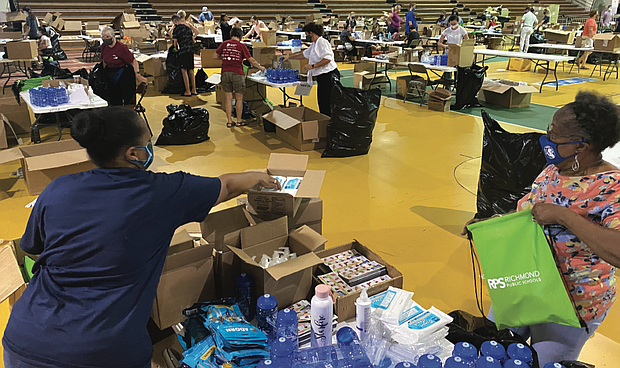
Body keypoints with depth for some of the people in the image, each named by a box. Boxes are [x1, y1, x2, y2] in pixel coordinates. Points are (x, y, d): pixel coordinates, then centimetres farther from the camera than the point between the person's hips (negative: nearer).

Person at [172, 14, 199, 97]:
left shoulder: (176, 29, -5)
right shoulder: (187, 24, 11)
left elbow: (175, 42, 0)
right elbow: (196, 31, 13)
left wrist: (176, 48, 18)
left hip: (183, 50, -7)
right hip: (191, 49, 7)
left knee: (184, 70, -2)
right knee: (191, 70, 12)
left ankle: (188, 91, -3)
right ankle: (194, 90, 13)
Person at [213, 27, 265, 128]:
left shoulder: (224, 44, 6)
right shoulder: (241, 46, -1)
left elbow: (215, 56, 7)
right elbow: (251, 60, 2)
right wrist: (261, 68, 16)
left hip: (225, 73, 3)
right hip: (237, 74, -3)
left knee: (228, 98, 8)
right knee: (239, 99, 8)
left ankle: (229, 121, 12)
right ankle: (239, 121, 15)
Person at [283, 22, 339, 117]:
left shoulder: (322, 42, -13)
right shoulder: (314, 44, 18)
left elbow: (327, 59, -23)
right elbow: (304, 54, 31)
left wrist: (312, 66, -20)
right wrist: (289, 56, 27)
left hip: (329, 76, -10)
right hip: (322, 76, 10)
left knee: (326, 103, -7)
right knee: (321, 101, 14)